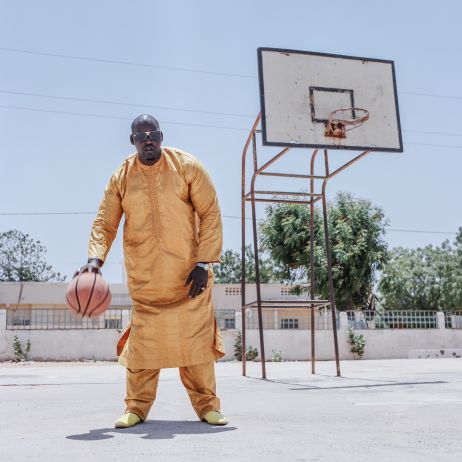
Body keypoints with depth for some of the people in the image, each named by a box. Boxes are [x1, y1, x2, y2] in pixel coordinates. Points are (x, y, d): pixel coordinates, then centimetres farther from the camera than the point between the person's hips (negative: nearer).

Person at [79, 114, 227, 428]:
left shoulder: (187, 166, -4)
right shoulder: (121, 178, 2)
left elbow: (210, 213, -4)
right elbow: (105, 223, 3)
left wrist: (204, 262, -11)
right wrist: (95, 258, -16)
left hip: (188, 273, -1)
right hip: (144, 277, 1)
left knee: (196, 338, 1)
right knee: (143, 340, 2)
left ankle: (207, 405, 14)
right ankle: (137, 407, 15)